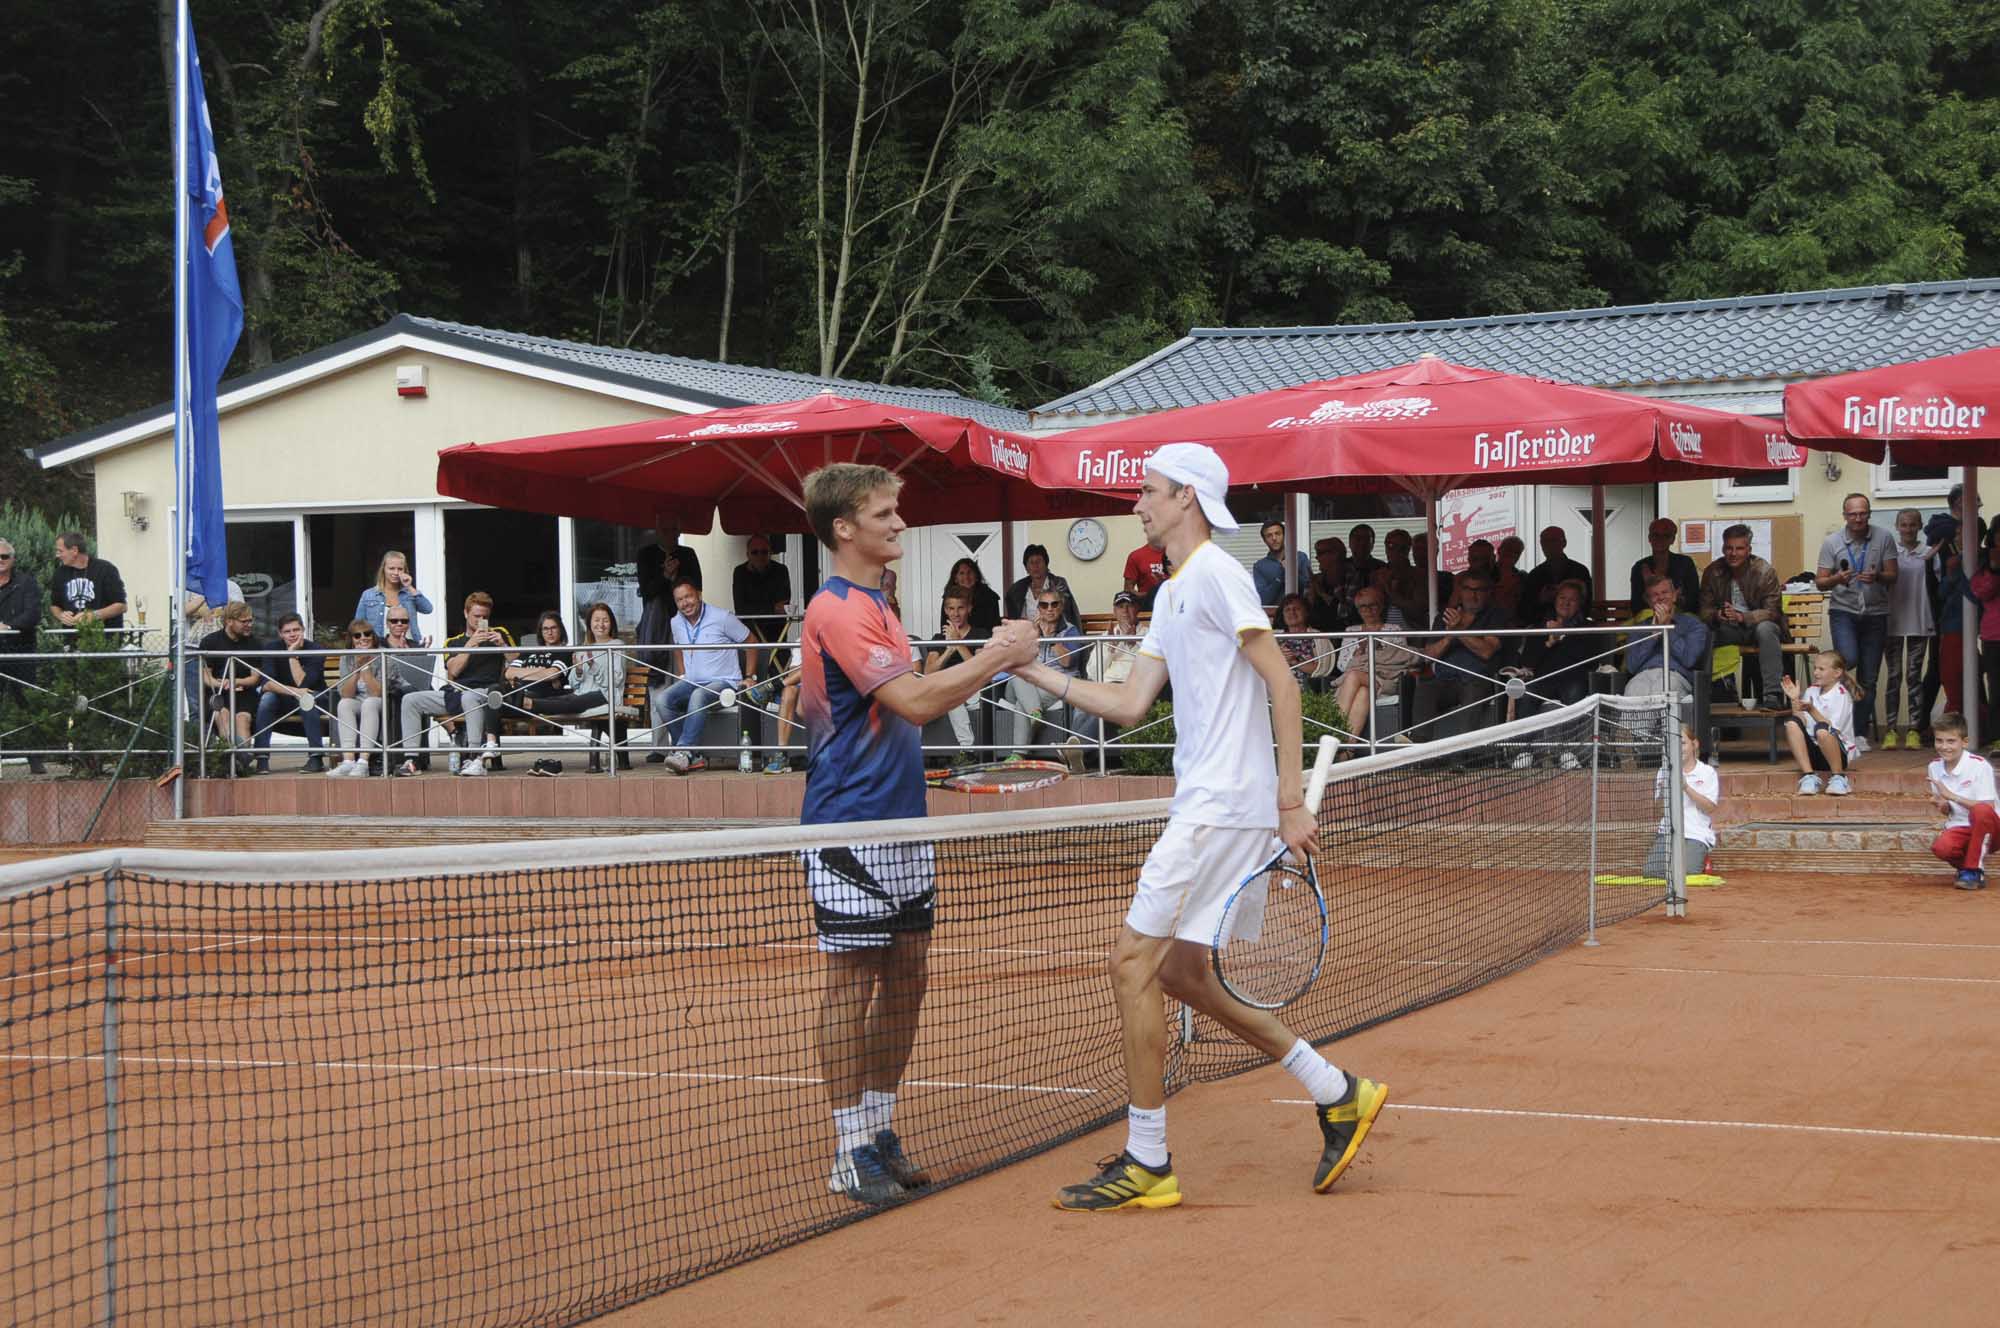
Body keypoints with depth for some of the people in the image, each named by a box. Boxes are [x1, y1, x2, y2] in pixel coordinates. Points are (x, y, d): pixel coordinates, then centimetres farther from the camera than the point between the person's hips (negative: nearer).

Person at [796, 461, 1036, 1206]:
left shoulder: (872, 605, 17)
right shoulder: (838, 611, -16)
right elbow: (915, 702, -21)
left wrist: (991, 663, 12)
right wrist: (994, 658, -13)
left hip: (900, 824, 10)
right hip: (850, 829, -10)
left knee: (906, 975, 10)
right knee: (853, 981, -5)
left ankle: (880, 1131, 19)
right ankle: (851, 1152, 0)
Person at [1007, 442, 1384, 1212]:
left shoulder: (1215, 573, -10)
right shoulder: (1172, 593, 19)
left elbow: (1281, 683, -15)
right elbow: (1131, 705, 17)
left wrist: (1291, 800, -19)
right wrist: (1036, 671, 12)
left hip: (1223, 808, -10)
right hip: (1201, 806, 10)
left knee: (1134, 961, -9)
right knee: (1179, 974, 12)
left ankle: (1146, 1164, -3)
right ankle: (1338, 1096, 17)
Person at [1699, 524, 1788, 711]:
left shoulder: (1764, 572, -10)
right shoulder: (1712, 572, 0)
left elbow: (1772, 612, -13)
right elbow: (1705, 609, 1)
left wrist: (1742, 617, -30)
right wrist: (1717, 615, -25)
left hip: (1757, 625, -3)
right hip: (1727, 629, 3)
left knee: (1765, 629, -38)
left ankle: (1773, 694, -41)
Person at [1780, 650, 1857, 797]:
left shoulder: (1842, 695, -7)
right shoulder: (1811, 691, 10)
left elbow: (1832, 729, -18)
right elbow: (1802, 722, 3)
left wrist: (1812, 711, -27)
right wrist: (1795, 701, -8)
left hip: (1840, 752, -6)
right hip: (1814, 753, 6)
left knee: (1822, 730, -37)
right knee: (1791, 723, -19)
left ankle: (1838, 777, -19)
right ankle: (1808, 775, -22)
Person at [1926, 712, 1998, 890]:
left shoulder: (1979, 765, -14)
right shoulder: (1935, 767, 2)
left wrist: (1952, 796, -25)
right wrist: (1942, 805, -14)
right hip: (1958, 829, 3)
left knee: (1981, 811, -38)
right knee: (1940, 847, -32)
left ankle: (1974, 871, -21)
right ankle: (1965, 865, 4)